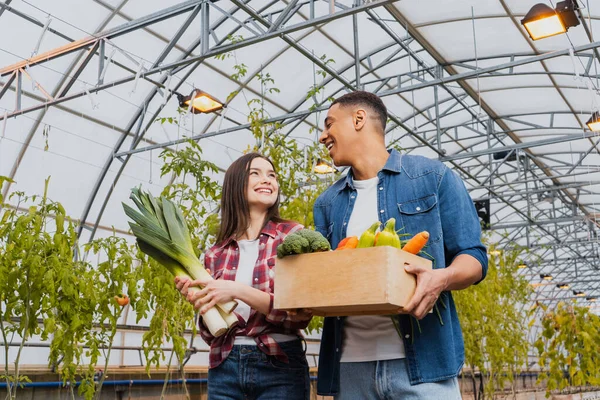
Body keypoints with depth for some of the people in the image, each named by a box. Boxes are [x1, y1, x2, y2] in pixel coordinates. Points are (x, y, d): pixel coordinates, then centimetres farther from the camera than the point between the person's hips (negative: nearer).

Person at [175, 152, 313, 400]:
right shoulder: (216, 254, 6)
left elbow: (301, 314, -10)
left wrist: (238, 291, -18)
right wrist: (201, 300, -9)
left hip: (280, 368, -2)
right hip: (224, 368, 3)